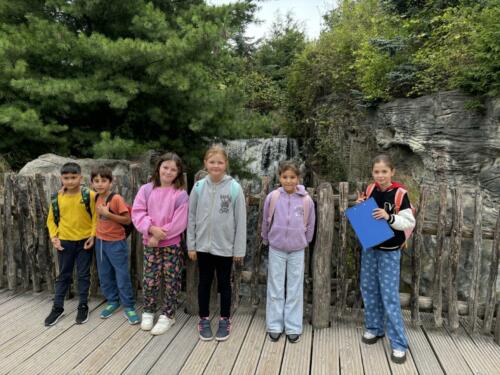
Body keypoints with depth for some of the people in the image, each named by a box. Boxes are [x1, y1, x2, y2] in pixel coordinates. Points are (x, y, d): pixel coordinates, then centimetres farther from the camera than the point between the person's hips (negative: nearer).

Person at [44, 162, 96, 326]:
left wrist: (93, 235, -12)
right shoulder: (56, 197, -2)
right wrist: (53, 236, -4)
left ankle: (83, 307, 22)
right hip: (65, 242, 2)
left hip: (84, 241, -2)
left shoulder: (89, 195, -11)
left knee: (83, 275, 9)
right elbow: (51, 219, 7)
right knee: (63, 275, 13)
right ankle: (57, 307, 26)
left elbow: (96, 217, -5)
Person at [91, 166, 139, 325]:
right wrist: (95, 233, 5)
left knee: (122, 276, 0)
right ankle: (112, 302, 31)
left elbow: (127, 220, -19)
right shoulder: (96, 198, 3)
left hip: (116, 243, -6)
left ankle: (128, 307, 12)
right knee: (104, 276, 15)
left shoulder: (116, 198, -17)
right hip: (100, 241, 7)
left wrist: (107, 213, -25)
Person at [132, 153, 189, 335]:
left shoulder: (181, 194, -8)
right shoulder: (146, 189, 0)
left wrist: (160, 235, -15)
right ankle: (148, 312, 29)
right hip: (149, 243, 2)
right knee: (149, 280, 9)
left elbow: (179, 223, -12)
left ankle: (167, 315, 22)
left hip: (172, 244, -2)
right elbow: (137, 213, -5)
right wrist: (152, 228, -20)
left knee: (171, 281, 6)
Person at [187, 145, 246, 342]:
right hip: (203, 245, 2)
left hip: (225, 246, -2)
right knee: (204, 283, 15)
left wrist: (239, 249, -6)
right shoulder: (199, 187, -3)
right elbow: (192, 217, 2)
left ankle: (225, 320, 31)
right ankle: (204, 320, 32)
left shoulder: (234, 188, -10)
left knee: (224, 284, 13)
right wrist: (191, 245, 1)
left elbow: (241, 220, -7)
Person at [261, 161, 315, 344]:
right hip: (276, 249, 0)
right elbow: (265, 222, 5)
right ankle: (274, 325, 22)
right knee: (275, 289, 9)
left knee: (295, 290, 9)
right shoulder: (272, 197, -9)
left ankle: (293, 327, 21)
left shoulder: (306, 200, -9)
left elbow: (310, 225, 5)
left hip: (297, 250, 0)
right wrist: (266, 240, 14)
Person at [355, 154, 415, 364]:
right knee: (368, 290, 13)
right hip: (369, 248, 5)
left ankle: (399, 343, 8)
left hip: (389, 251, -5)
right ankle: (374, 328, 32)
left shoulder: (400, 194, -14)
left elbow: (409, 223, -14)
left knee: (389, 295, -3)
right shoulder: (370, 190, 1)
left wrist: (389, 217, -28)